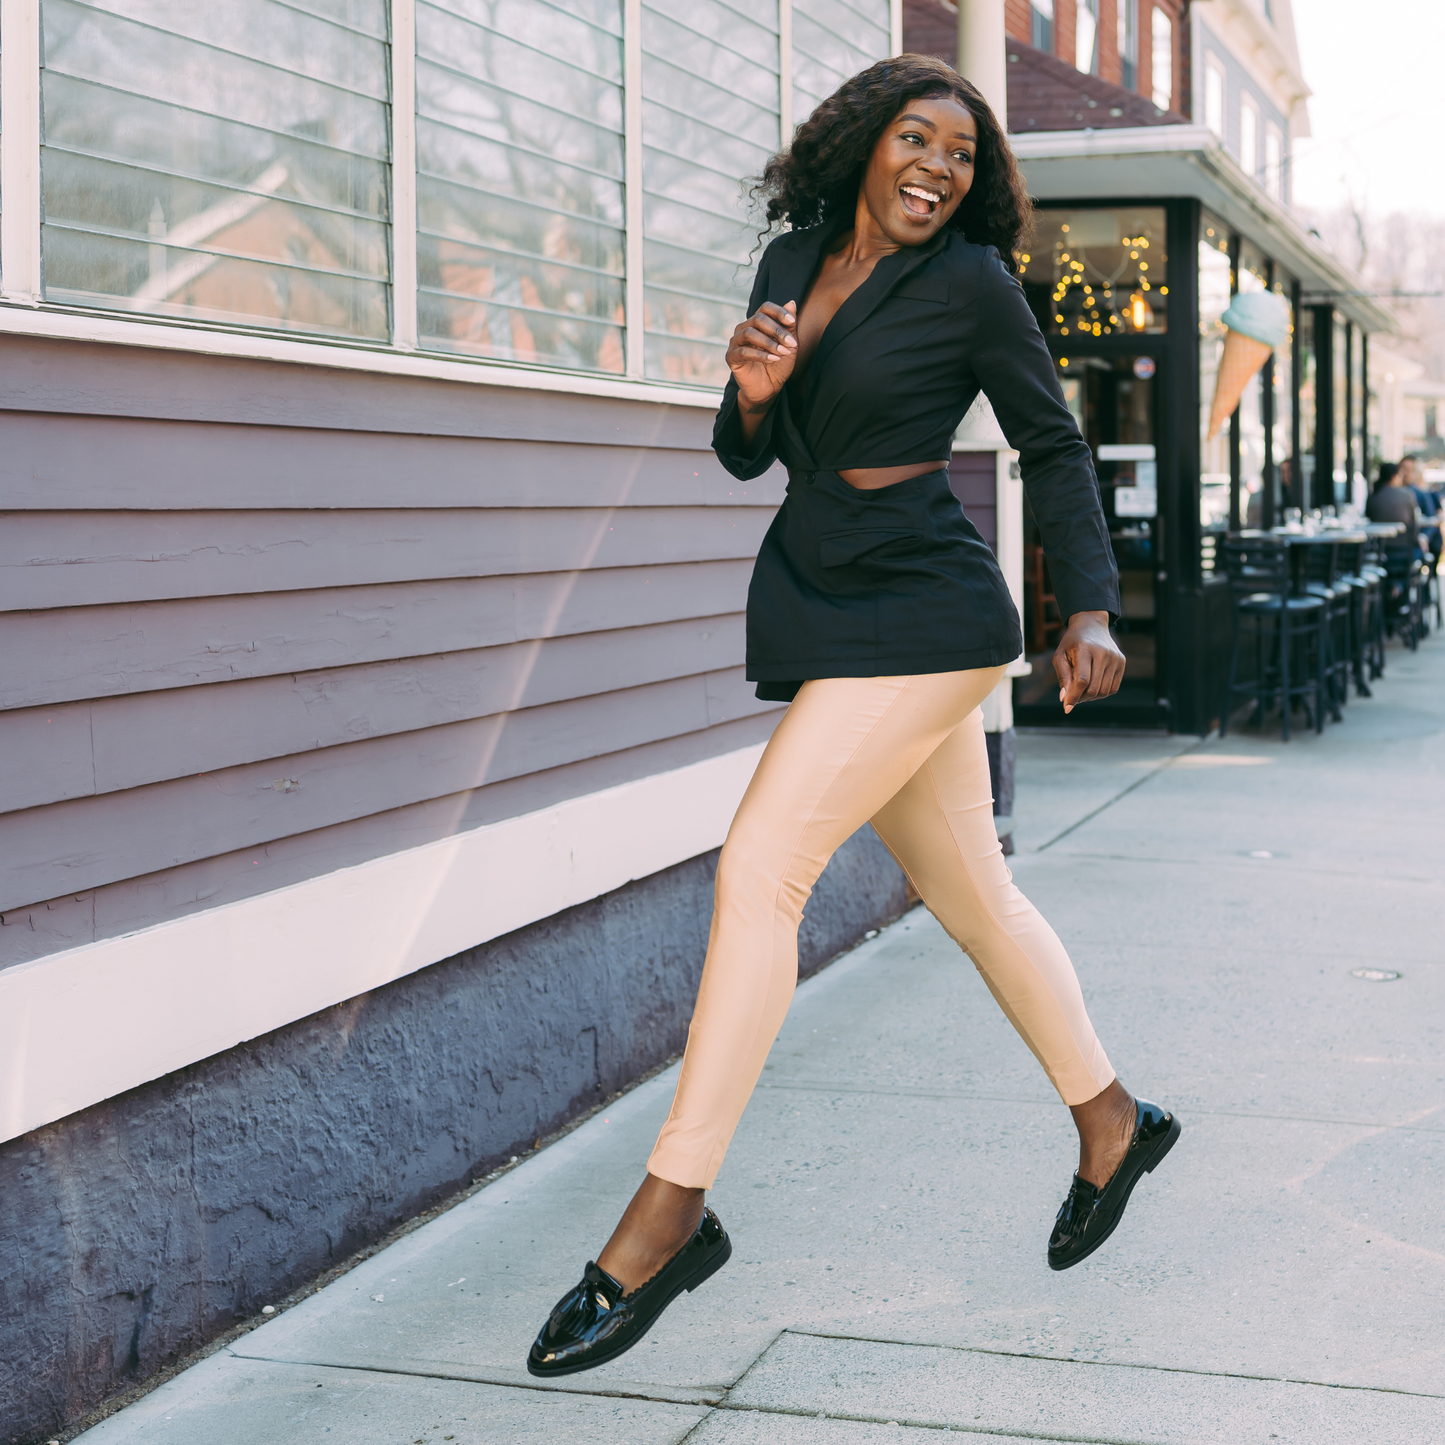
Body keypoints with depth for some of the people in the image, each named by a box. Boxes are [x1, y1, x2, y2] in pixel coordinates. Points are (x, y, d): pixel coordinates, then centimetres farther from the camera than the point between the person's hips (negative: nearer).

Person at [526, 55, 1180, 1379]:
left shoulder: (971, 284, -7)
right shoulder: (794, 259, 10)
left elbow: (1055, 447, 2)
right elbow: (749, 456, 14)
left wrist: (1092, 611, -5)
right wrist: (752, 391, -9)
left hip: (918, 613, -7)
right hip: (824, 608, 7)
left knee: (760, 867, -14)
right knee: (971, 896, 16)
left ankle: (671, 1211, -9)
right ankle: (1112, 1123, 35)